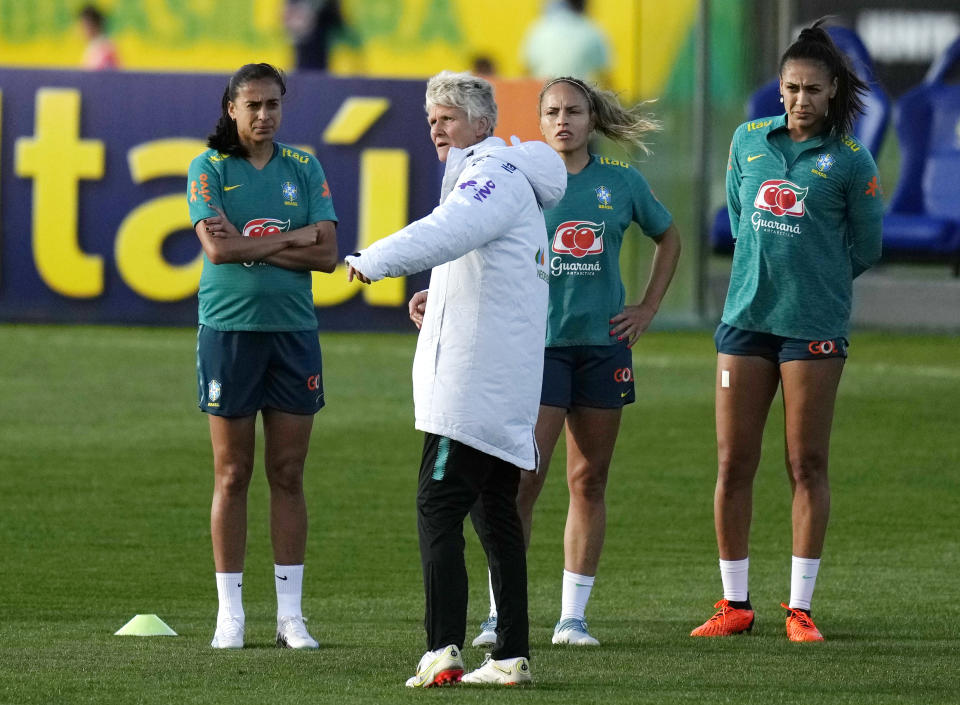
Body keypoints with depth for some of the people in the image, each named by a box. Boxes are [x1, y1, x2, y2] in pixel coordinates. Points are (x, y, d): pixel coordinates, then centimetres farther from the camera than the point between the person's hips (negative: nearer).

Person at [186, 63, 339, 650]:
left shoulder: (304, 168, 8)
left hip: (294, 332, 2)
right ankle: (230, 614, 6)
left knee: (289, 476, 3)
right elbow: (216, 247, -14)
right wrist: (294, 238, -9)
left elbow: (327, 254, -2)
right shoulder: (210, 170, 0)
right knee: (232, 476, 0)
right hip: (228, 330, -2)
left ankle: (290, 615, 7)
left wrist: (251, 245, -11)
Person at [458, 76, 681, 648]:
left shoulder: (622, 183, 6)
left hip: (603, 343, 3)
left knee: (590, 481, 5)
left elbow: (668, 238, 21)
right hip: (536, 343, -3)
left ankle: (573, 616, 11)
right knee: (523, 478, -10)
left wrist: (649, 308, 12)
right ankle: (501, 614, -4)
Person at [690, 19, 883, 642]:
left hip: (814, 326, -3)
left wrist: (814, 281, 9)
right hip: (746, 318, 4)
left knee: (808, 466, -2)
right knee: (734, 464, 2)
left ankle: (801, 609, 3)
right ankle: (735, 606, 11)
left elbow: (865, 249, 6)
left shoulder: (851, 161, -1)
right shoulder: (749, 141, 9)